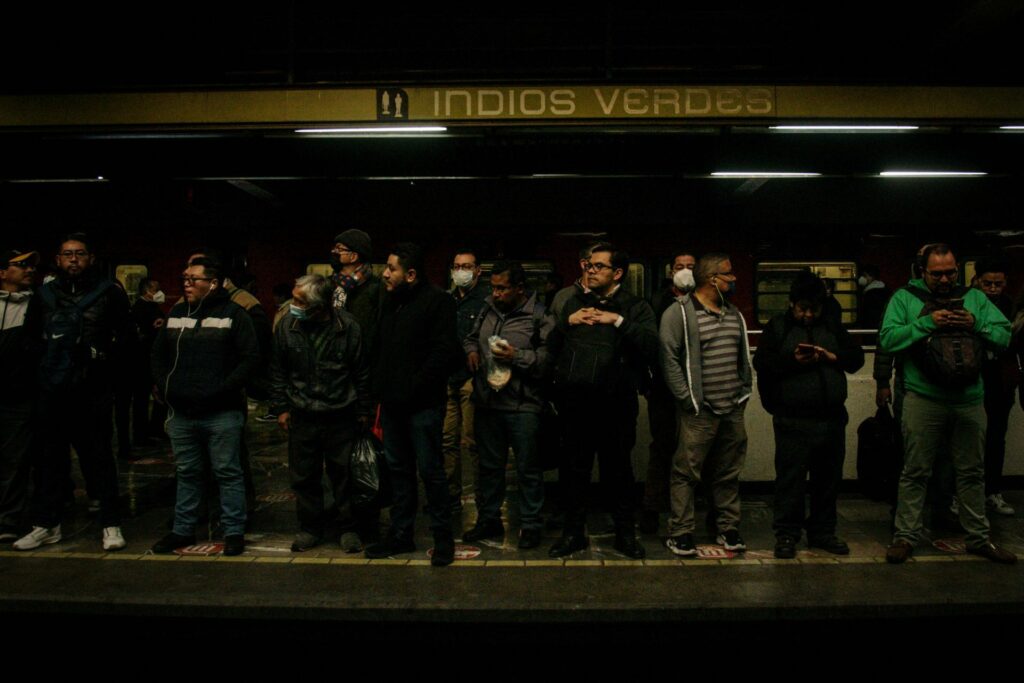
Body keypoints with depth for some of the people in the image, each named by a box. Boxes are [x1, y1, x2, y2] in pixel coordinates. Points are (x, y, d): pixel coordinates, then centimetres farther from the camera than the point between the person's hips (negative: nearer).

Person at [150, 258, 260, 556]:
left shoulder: (234, 315, -4)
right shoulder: (175, 314, 12)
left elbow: (250, 358, -10)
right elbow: (159, 355, 19)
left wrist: (221, 391, -15)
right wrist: (165, 388, 4)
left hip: (222, 413, -5)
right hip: (181, 412, 5)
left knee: (228, 473, 2)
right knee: (187, 474, 16)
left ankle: (234, 532, 12)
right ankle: (183, 530, 28)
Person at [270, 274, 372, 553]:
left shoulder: (347, 327, -11)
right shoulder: (287, 327, -6)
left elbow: (362, 373, -2)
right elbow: (278, 371, 6)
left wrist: (363, 411, 0)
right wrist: (281, 407, 5)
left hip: (341, 416, -2)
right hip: (302, 417, 2)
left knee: (344, 474, 7)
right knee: (303, 476, 11)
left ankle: (349, 528, 24)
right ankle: (311, 527, 29)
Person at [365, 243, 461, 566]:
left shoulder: (437, 301, -11)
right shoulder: (391, 301, 13)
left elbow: (445, 352, -18)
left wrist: (413, 387, -18)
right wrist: (379, 383, 7)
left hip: (422, 404, -8)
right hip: (393, 403, 8)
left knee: (430, 469, 0)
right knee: (398, 469, 15)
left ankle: (443, 537, 15)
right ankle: (400, 534, 28)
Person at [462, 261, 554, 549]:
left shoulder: (539, 316, -10)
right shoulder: (487, 312, 9)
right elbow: (470, 337, 26)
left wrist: (517, 357, -21)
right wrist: (471, 350, 5)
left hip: (523, 406, -6)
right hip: (487, 403, 6)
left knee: (528, 468, 5)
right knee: (489, 465, 17)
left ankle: (530, 525, 19)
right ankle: (489, 519, 32)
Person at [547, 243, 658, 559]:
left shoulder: (635, 307, 4)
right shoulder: (574, 303, 16)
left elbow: (651, 347, -12)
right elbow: (551, 348, 11)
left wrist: (619, 321, -16)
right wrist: (566, 323, -5)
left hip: (616, 402, -3)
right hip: (575, 400, 3)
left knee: (618, 470, 9)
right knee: (575, 469, 12)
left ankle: (625, 533, 25)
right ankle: (573, 532, 26)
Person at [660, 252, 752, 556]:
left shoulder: (735, 314, 15)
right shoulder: (679, 313, -9)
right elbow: (669, 358, -13)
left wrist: (745, 392, 14)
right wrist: (688, 400, -14)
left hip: (733, 410, 7)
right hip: (699, 411, -6)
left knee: (728, 473, 15)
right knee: (687, 473, -1)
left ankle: (728, 528, 28)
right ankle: (680, 533, 10)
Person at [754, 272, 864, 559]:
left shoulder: (832, 328, 16)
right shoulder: (777, 327, 5)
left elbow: (857, 357, 12)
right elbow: (761, 363, -4)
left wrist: (832, 356, -6)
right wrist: (792, 360, -18)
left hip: (832, 418, 4)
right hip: (793, 420, -4)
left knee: (828, 478, 12)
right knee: (791, 478, -2)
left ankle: (822, 532, 25)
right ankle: (786, 534, 9)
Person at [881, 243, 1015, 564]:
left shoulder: (975, 298, 10)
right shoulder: (905, 298, 1)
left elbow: (1004, 335, 5)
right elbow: (887, 339, -11)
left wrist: (976, 324, -12)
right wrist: (928, 323, -18)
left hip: (970, 399, 4)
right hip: (923, 399, -3)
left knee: (972, 473, 15)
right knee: (915, 472, 3)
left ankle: (979, 538, 28)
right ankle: (905, 536, 12)